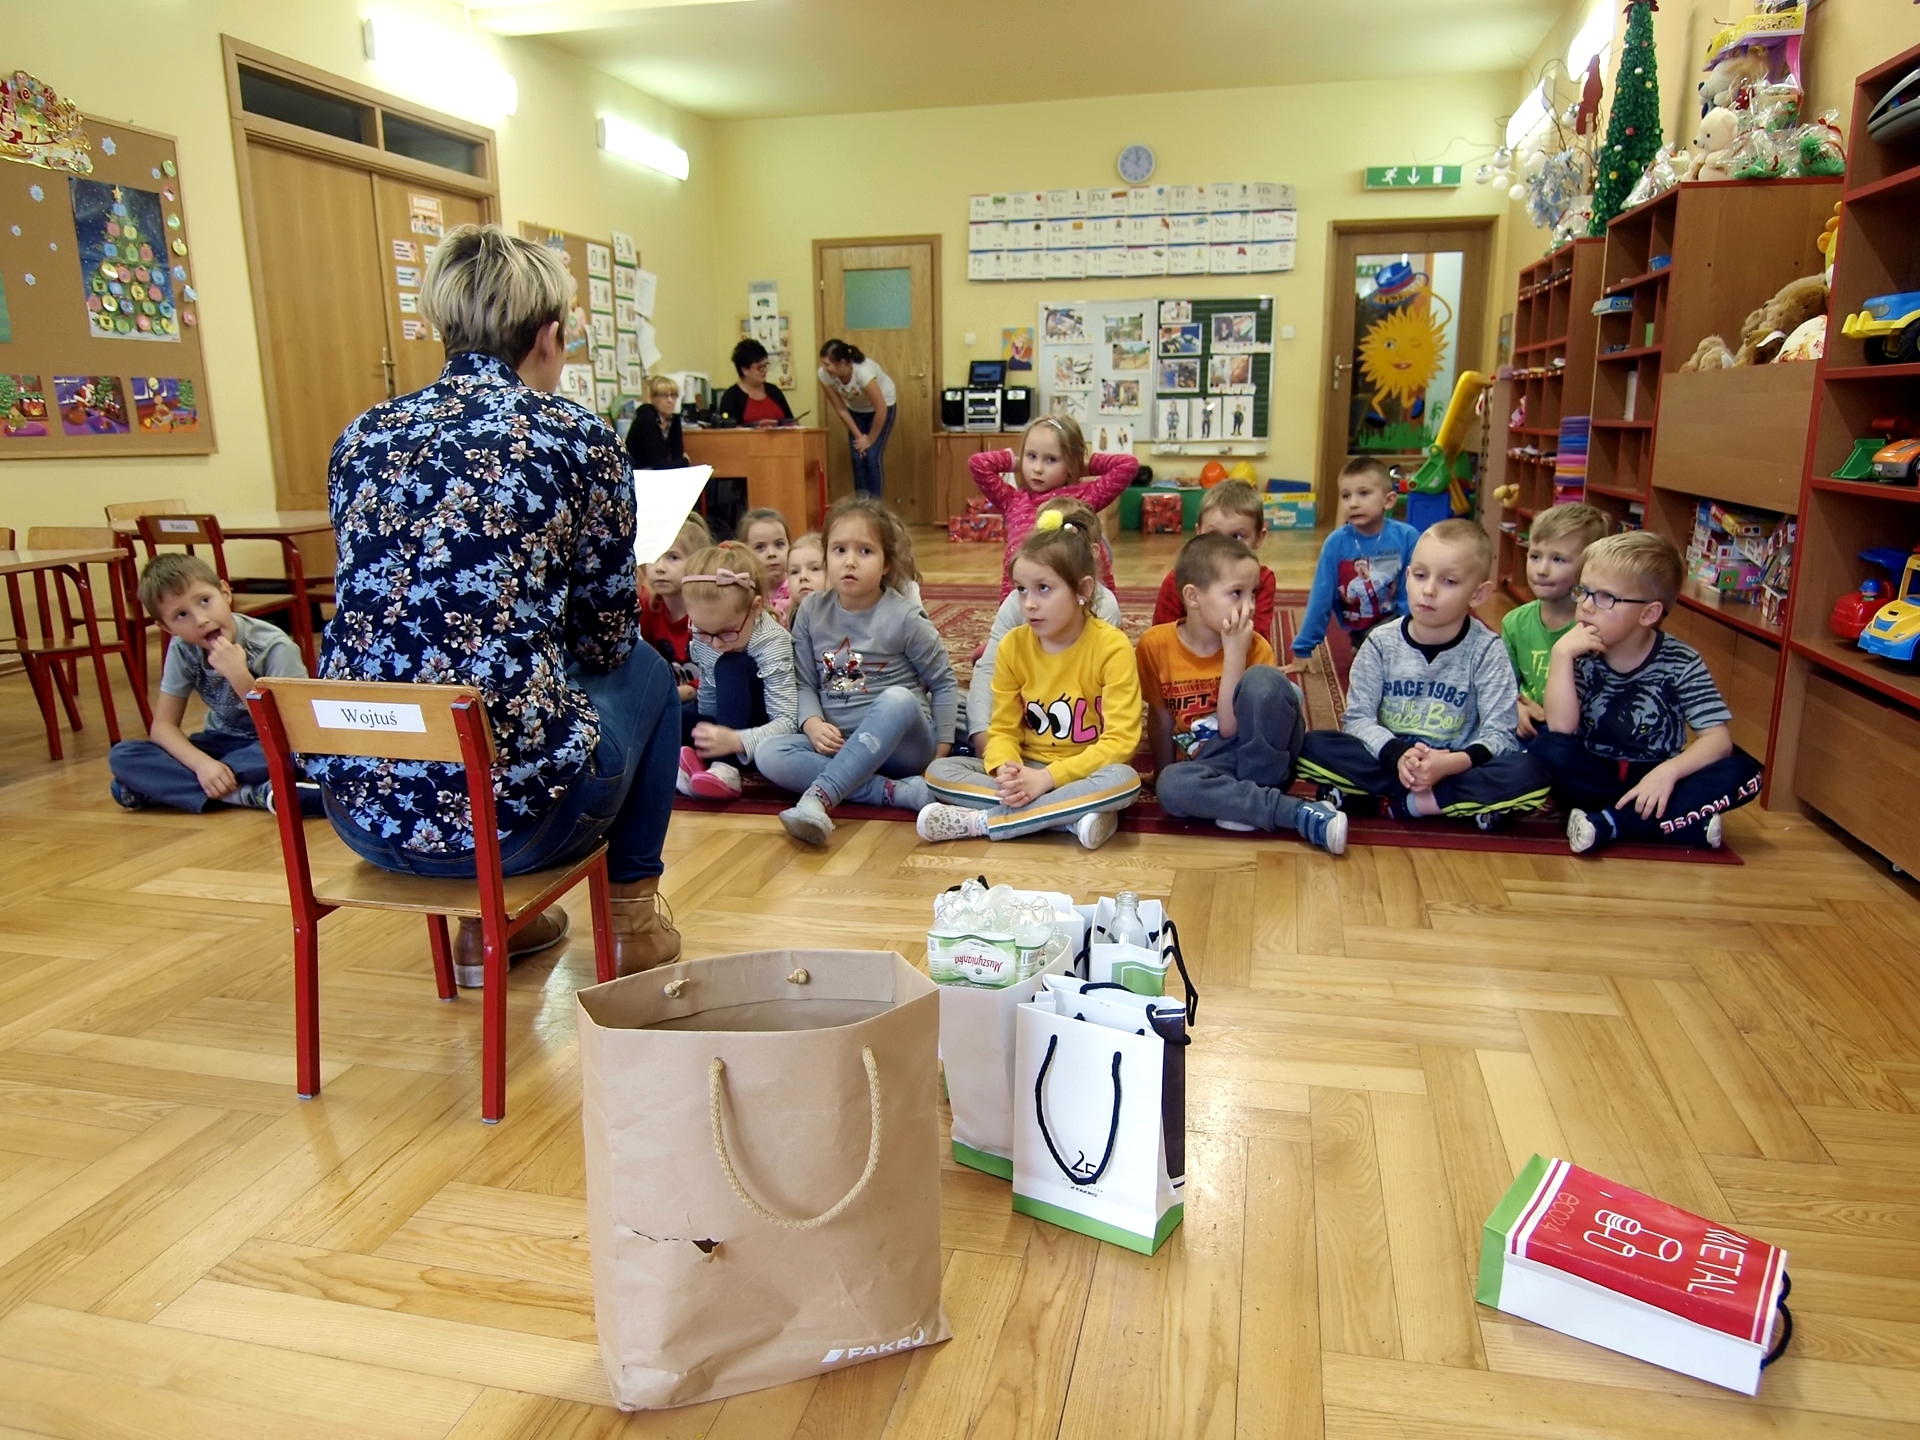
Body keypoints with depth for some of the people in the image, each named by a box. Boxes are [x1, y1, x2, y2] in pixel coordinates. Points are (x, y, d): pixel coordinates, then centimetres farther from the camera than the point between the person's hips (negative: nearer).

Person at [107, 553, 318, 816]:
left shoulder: (275, 648, -21)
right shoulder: (183, 650, -8)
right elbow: (163, 725, -7)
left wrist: (239, 676, -34)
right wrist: (203, 763, -26)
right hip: (224, 744, 4)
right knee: (122, 757, -15)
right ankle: (250, 794, -27)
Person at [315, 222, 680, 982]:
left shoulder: (363, 435, 8)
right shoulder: (578, 436, -5)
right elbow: (605, 640, 4)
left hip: (360, 805, 5)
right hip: (512, 809, -5)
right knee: (644, 672, 26)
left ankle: (487, 923, 36)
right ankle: (630, 918, 31)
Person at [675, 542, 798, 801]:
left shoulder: (772, 641, -24)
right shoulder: (703, 633, -8)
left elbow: (788, 722, -30)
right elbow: (708, 696, 4)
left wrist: (735, 741, -45)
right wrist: (708, 734, -14)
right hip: (716, 726, 5)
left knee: (732, 666, -31)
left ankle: (726, 770, -39)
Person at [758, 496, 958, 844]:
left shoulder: (903, 618, -7)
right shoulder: (811, 612, 2)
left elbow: (944, 683, 1)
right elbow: (806, 683, 5)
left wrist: (940, 749, -3)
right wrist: (812, 723, -15)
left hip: (901, 744, -3)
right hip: (838, 743, 4)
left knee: (899, 700, -36)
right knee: (771, 756, -23)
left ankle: (819, 797, -43)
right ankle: (896, 791, -29)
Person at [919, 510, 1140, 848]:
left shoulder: (1112, 647, -14)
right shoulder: (1012, 646, -3)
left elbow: (1120, 741, -18)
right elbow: (1003, 729, 0)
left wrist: (1047, 777, -25)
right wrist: (1005, 770, -24)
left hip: (1083, 773, -3)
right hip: (1027, 772, 4)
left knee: (1123, 781, -37)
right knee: (939, 772, -17)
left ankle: (981, 821, -27)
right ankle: (1074, 814, -26)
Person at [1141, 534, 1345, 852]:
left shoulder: (1255, 647, -9)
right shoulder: (1156, 645, -7)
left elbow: (1231, 727, -19)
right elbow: (1160, 719, 2)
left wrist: (1235, 652, -23)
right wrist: (1165, 777, 1)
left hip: (1263, 759, -1)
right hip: (1210, 766, 1)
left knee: (1264, 679, -30)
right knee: (1172, 786, -36)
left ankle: (1248, 799, -19)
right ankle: (1299, 814, -28)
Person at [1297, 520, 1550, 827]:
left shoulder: (1487, 651, -6)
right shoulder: (1382, 642, -3)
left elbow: (1499, 733, -11)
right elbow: (1358, 717, -6)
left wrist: (1450, 764, -31)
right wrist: (1398, 755, -26)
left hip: (1456, 769, -1)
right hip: (1387, 760, 2)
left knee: (1530, 775, -30)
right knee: (1311, 747, -25)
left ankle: (1398, 802, -22)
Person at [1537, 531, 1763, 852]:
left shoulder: (1680, 662, -9)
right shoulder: (1581, 656, -8)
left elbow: (1718, 738, -14)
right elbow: (1560, 728, -20)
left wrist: (1669, 770, -32)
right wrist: (1561, 654, -25)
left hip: (1654, 781, 1)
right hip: (1595, 776, 0)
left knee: (1742, 772, -23)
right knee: (1549, 748, -29)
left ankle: (1607, 823, -27)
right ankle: (1686, 819, -25)